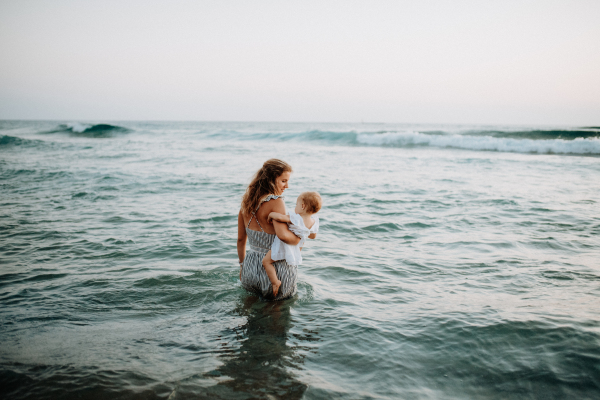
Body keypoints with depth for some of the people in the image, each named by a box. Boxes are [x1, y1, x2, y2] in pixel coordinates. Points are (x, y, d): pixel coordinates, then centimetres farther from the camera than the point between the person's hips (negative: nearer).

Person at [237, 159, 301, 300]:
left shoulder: (247, 201, 5)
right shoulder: (275, 201, -18)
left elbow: (241, 239, 12)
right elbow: (282, 235, -33)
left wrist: (242, 264, 23)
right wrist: (299, 240, -14)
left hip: (250, 267, 7)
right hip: (275, 268, -7)